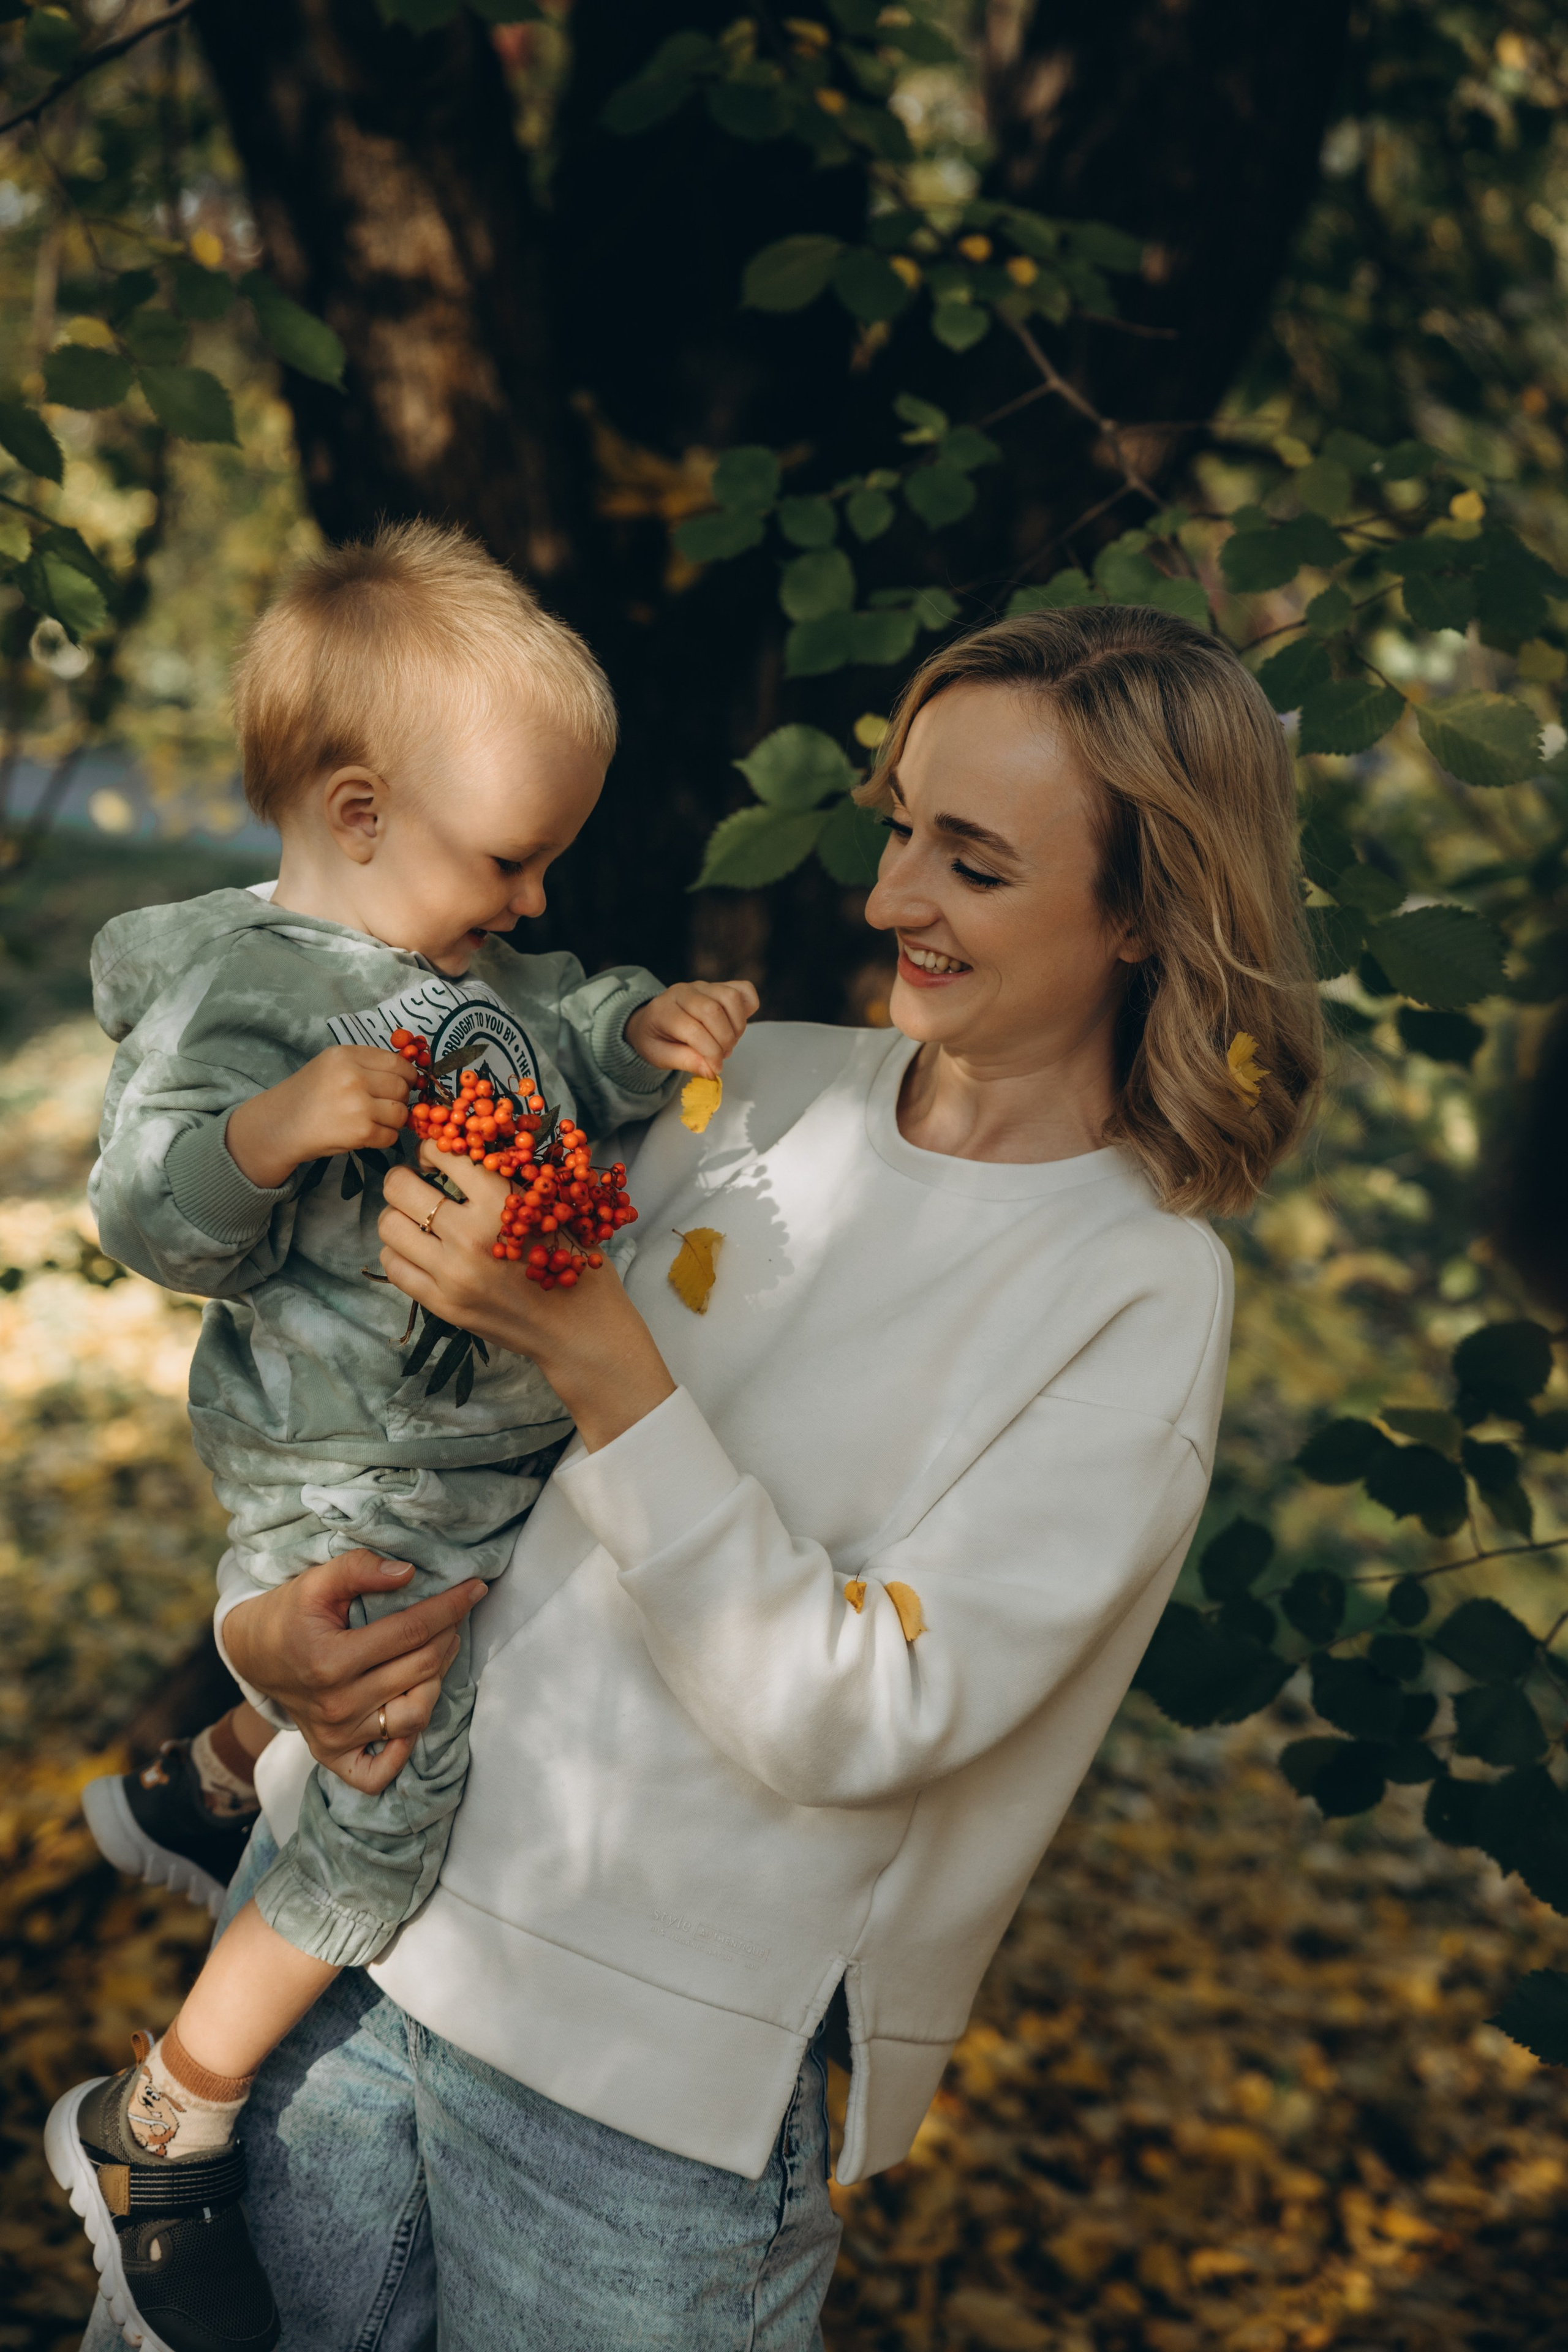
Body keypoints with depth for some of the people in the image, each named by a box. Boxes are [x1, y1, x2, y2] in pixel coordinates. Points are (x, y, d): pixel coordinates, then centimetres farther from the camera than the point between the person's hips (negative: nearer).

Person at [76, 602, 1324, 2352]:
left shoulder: (1139, 1292, -13)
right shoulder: (767, 1082, 3)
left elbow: (852, 1720, -20)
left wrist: (599, 1355, -23)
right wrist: (262, 1609, -7)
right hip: (355, 1864, 5)